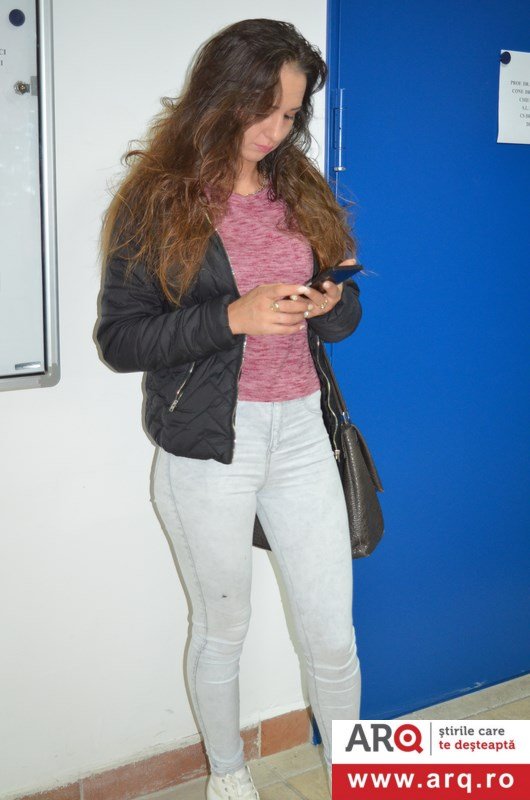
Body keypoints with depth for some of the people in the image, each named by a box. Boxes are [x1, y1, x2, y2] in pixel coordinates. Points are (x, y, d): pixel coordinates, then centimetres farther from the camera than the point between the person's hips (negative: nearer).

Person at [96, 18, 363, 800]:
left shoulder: (303, 190, 7)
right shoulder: (157, 200, -6)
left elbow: (347, 315, 14)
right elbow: (119, 337, -10)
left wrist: (332, 304, -10)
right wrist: (233, 317, -22)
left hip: (300, 432, 4)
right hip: (208, 443, -3)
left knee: (333, 636, 8)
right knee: (222, 629, 15)